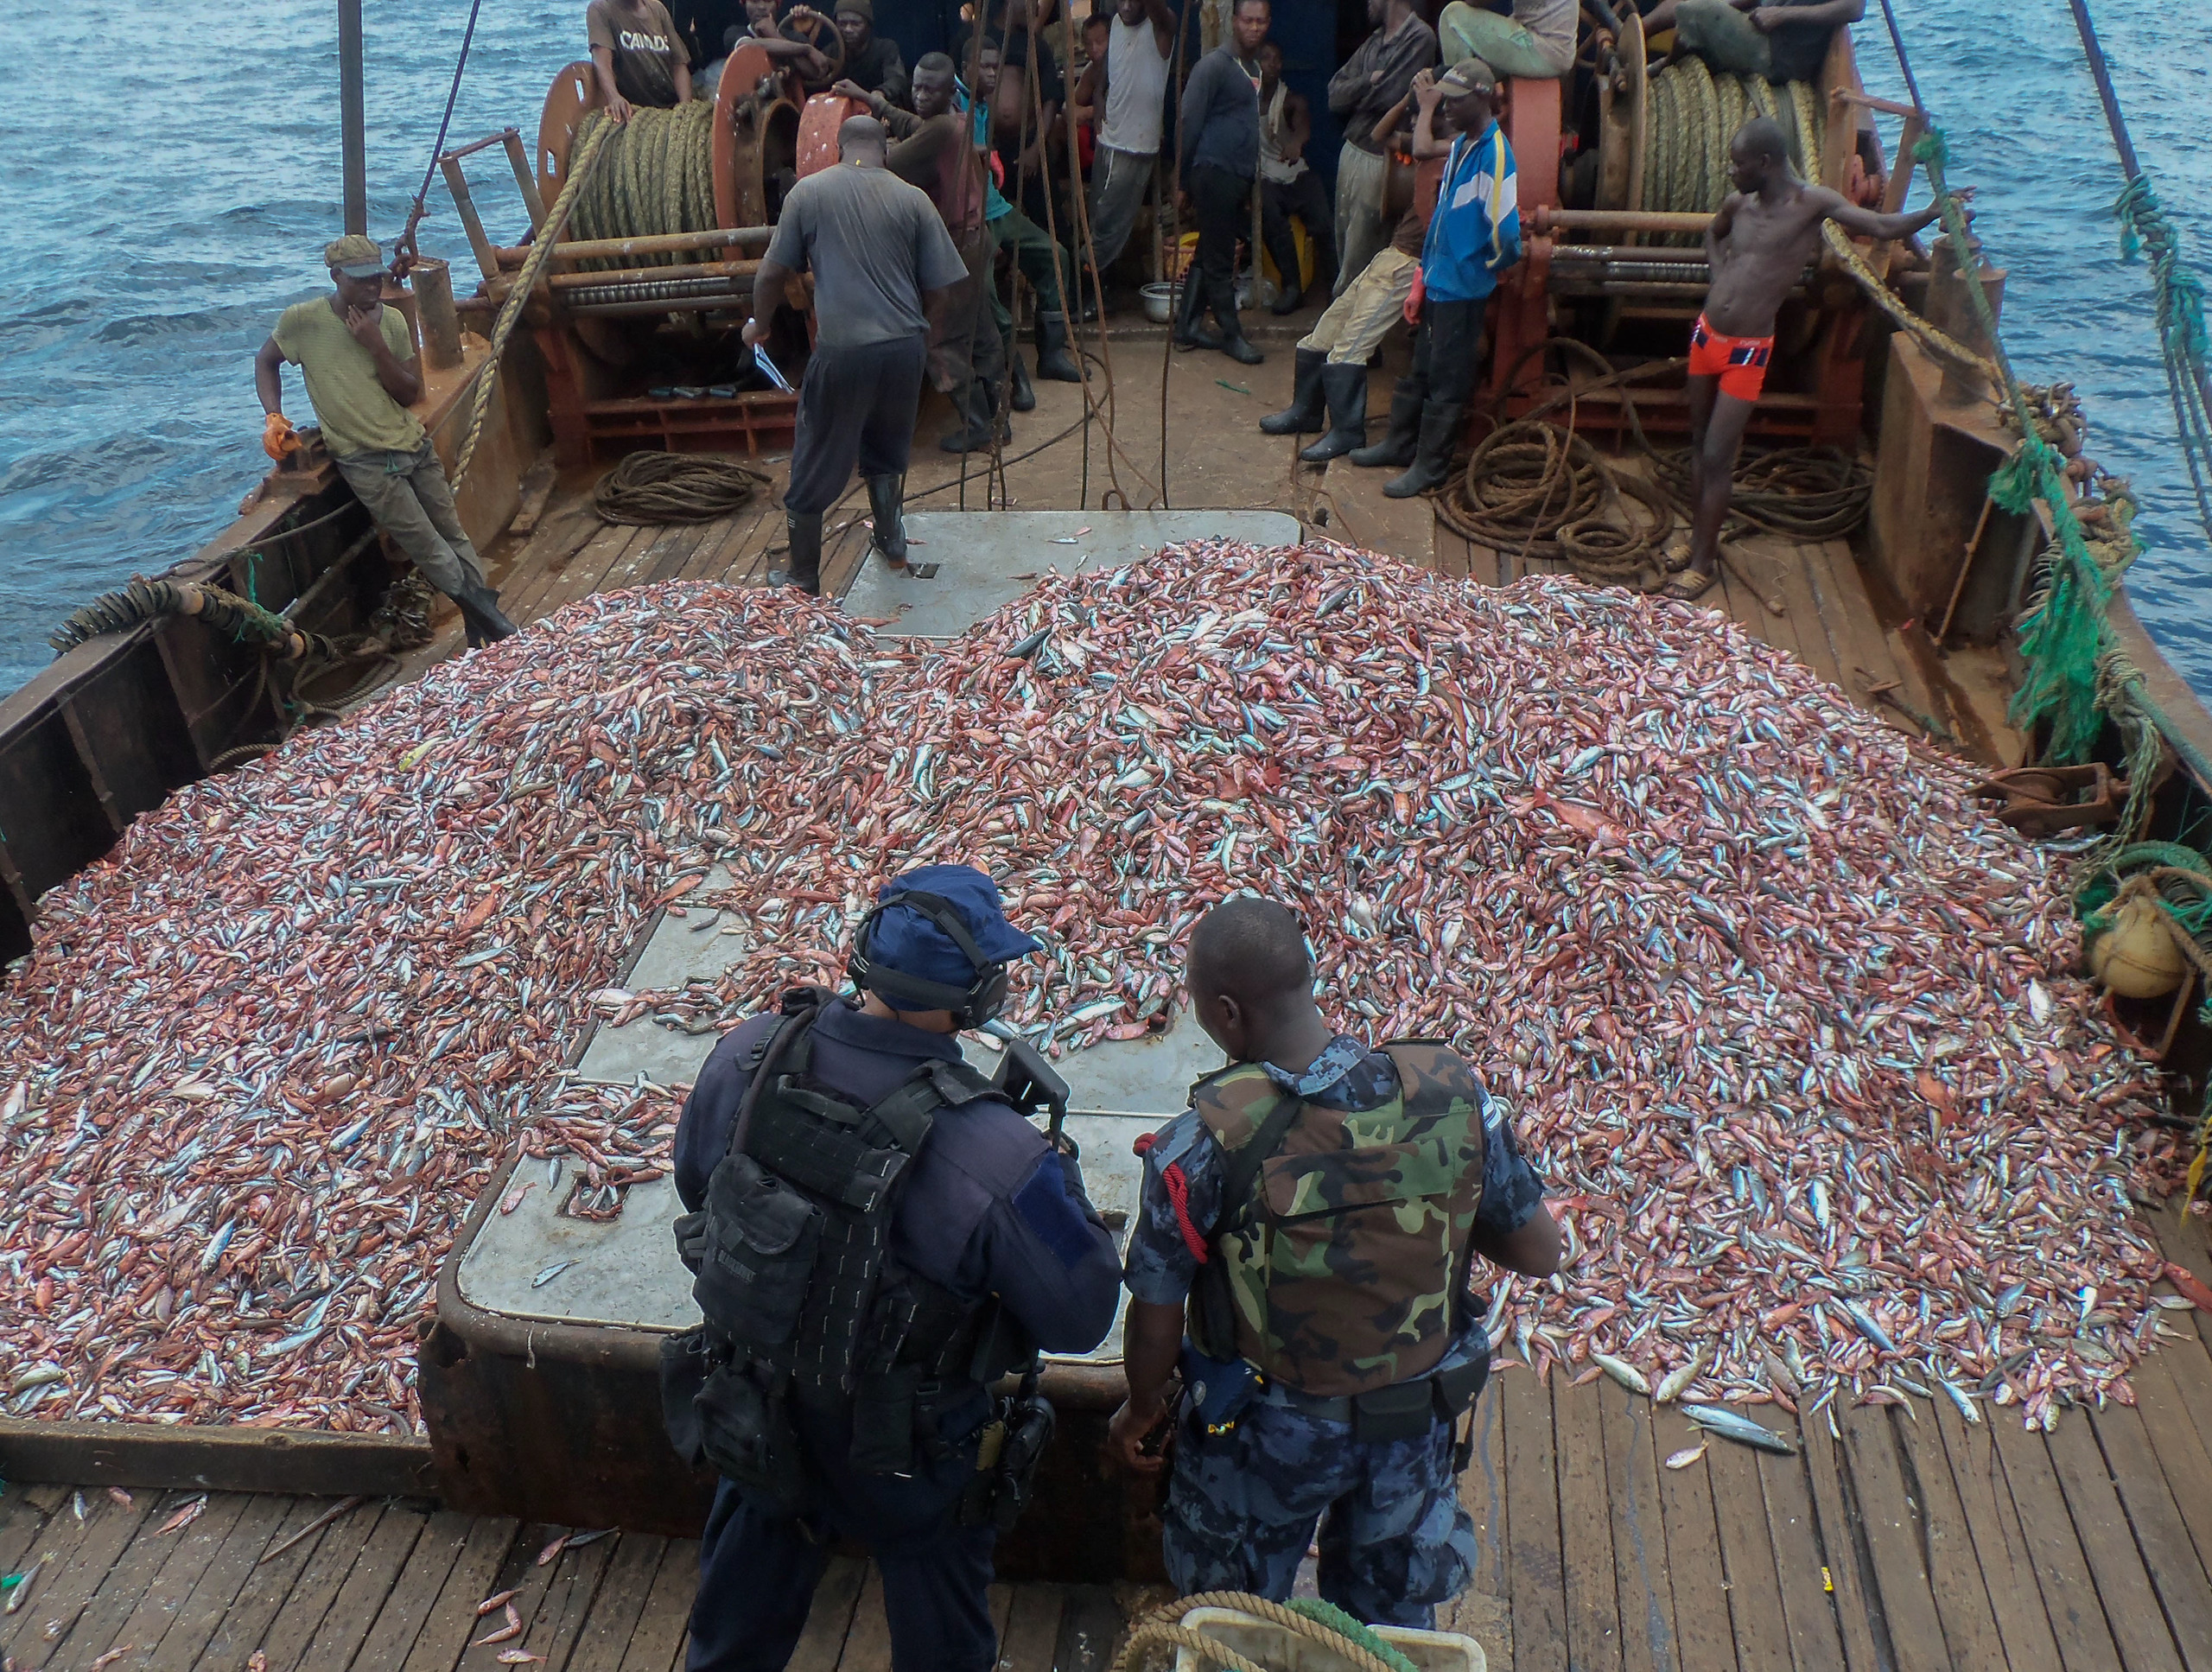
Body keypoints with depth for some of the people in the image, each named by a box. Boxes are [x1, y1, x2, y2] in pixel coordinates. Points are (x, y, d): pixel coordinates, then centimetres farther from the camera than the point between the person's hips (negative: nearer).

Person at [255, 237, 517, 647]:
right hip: (365, 460, -4)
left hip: (414, 445, 4)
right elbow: (265, 361, 10)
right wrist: (274, 417, -4)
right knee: (430, 551, -7)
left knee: (454, 536, 6)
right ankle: (486, 616, 4)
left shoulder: (391, 320, 2)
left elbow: (410, 393, -1)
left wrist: (376, 346, -14)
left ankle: (484, 625, 12)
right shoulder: (303, 320, -7)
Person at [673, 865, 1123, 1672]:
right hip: (907, 1451, -4)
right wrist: (1056, 1177, -9)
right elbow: (1081, 1314, -24)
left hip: (757, 1415, 4)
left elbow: (695, 1181, -1)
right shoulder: (994, 1155, -38)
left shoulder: (746, 1057, -21)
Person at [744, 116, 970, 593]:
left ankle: (803, 581, 17)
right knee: (886, 450, 27)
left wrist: (759, 324, 21)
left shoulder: (809, 192, 1)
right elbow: (940, 290, 2)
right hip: (905, 345, 3)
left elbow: (772, 273, 3)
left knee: (814, 469, 10)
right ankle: (890, 541, 41)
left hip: (842, 352, -2)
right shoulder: (913, 199, 3)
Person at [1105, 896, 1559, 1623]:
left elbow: (1157, 1319, -17)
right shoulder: (1453, 1092, -22)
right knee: (1393, 1621, 31)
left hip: (1265, 1434, -3)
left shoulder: (1202, 1145, -30)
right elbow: (1539, 1251, -9)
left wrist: (1141, 1407, 4)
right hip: (1418, 1420, 3)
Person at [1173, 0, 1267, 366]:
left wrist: (1253, 180, 15)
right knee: (1219, 260, -1)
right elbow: (1189, 123, -10)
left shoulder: (1255, 70, 16)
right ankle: (1231, 334, 6)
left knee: (1210, 255, 11)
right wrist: (1182, 181, -11)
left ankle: (1187, 325, 19)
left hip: (1240, 175, 8)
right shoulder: (1214, 65, -8)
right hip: (1215, 172, -8)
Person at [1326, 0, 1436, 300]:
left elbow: (1388, 98, -20)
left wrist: (1355, 97, 0)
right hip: (1351, 151, 8)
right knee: (1344, 244, 11)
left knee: (1357, 259, -1)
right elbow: (1335, 95, 6)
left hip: (1377, 159, -8)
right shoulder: (1374, 42, 14)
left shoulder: (1420, 38, -12)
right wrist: (1369, 80, -13)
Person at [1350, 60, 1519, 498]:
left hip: (1462, 288, -9)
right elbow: (1424, 147, 26)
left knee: (1447, 381, 2)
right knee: (1419, 369, 21)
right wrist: (1427, 102, 24)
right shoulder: (1462, 142, 6)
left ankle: (1430, 467, 10)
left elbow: (1505, 230, -24)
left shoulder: (1494, 152, -21)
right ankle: (1400, 444, 34)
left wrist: (1490, 268, -9)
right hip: (1437, 277, 9)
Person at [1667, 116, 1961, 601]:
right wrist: (1720, 273, 11)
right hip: (1706, 335, 6)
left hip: (1747, 352, -6)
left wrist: (1931, 213, -35)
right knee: (1699, 443, 16)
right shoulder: (1737, 204, 5)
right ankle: (1700, 537, 33)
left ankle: (1703, 562, 6)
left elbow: (1882, 226, -19)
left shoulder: (1812, 203, -11)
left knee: (1717, 457, -5)